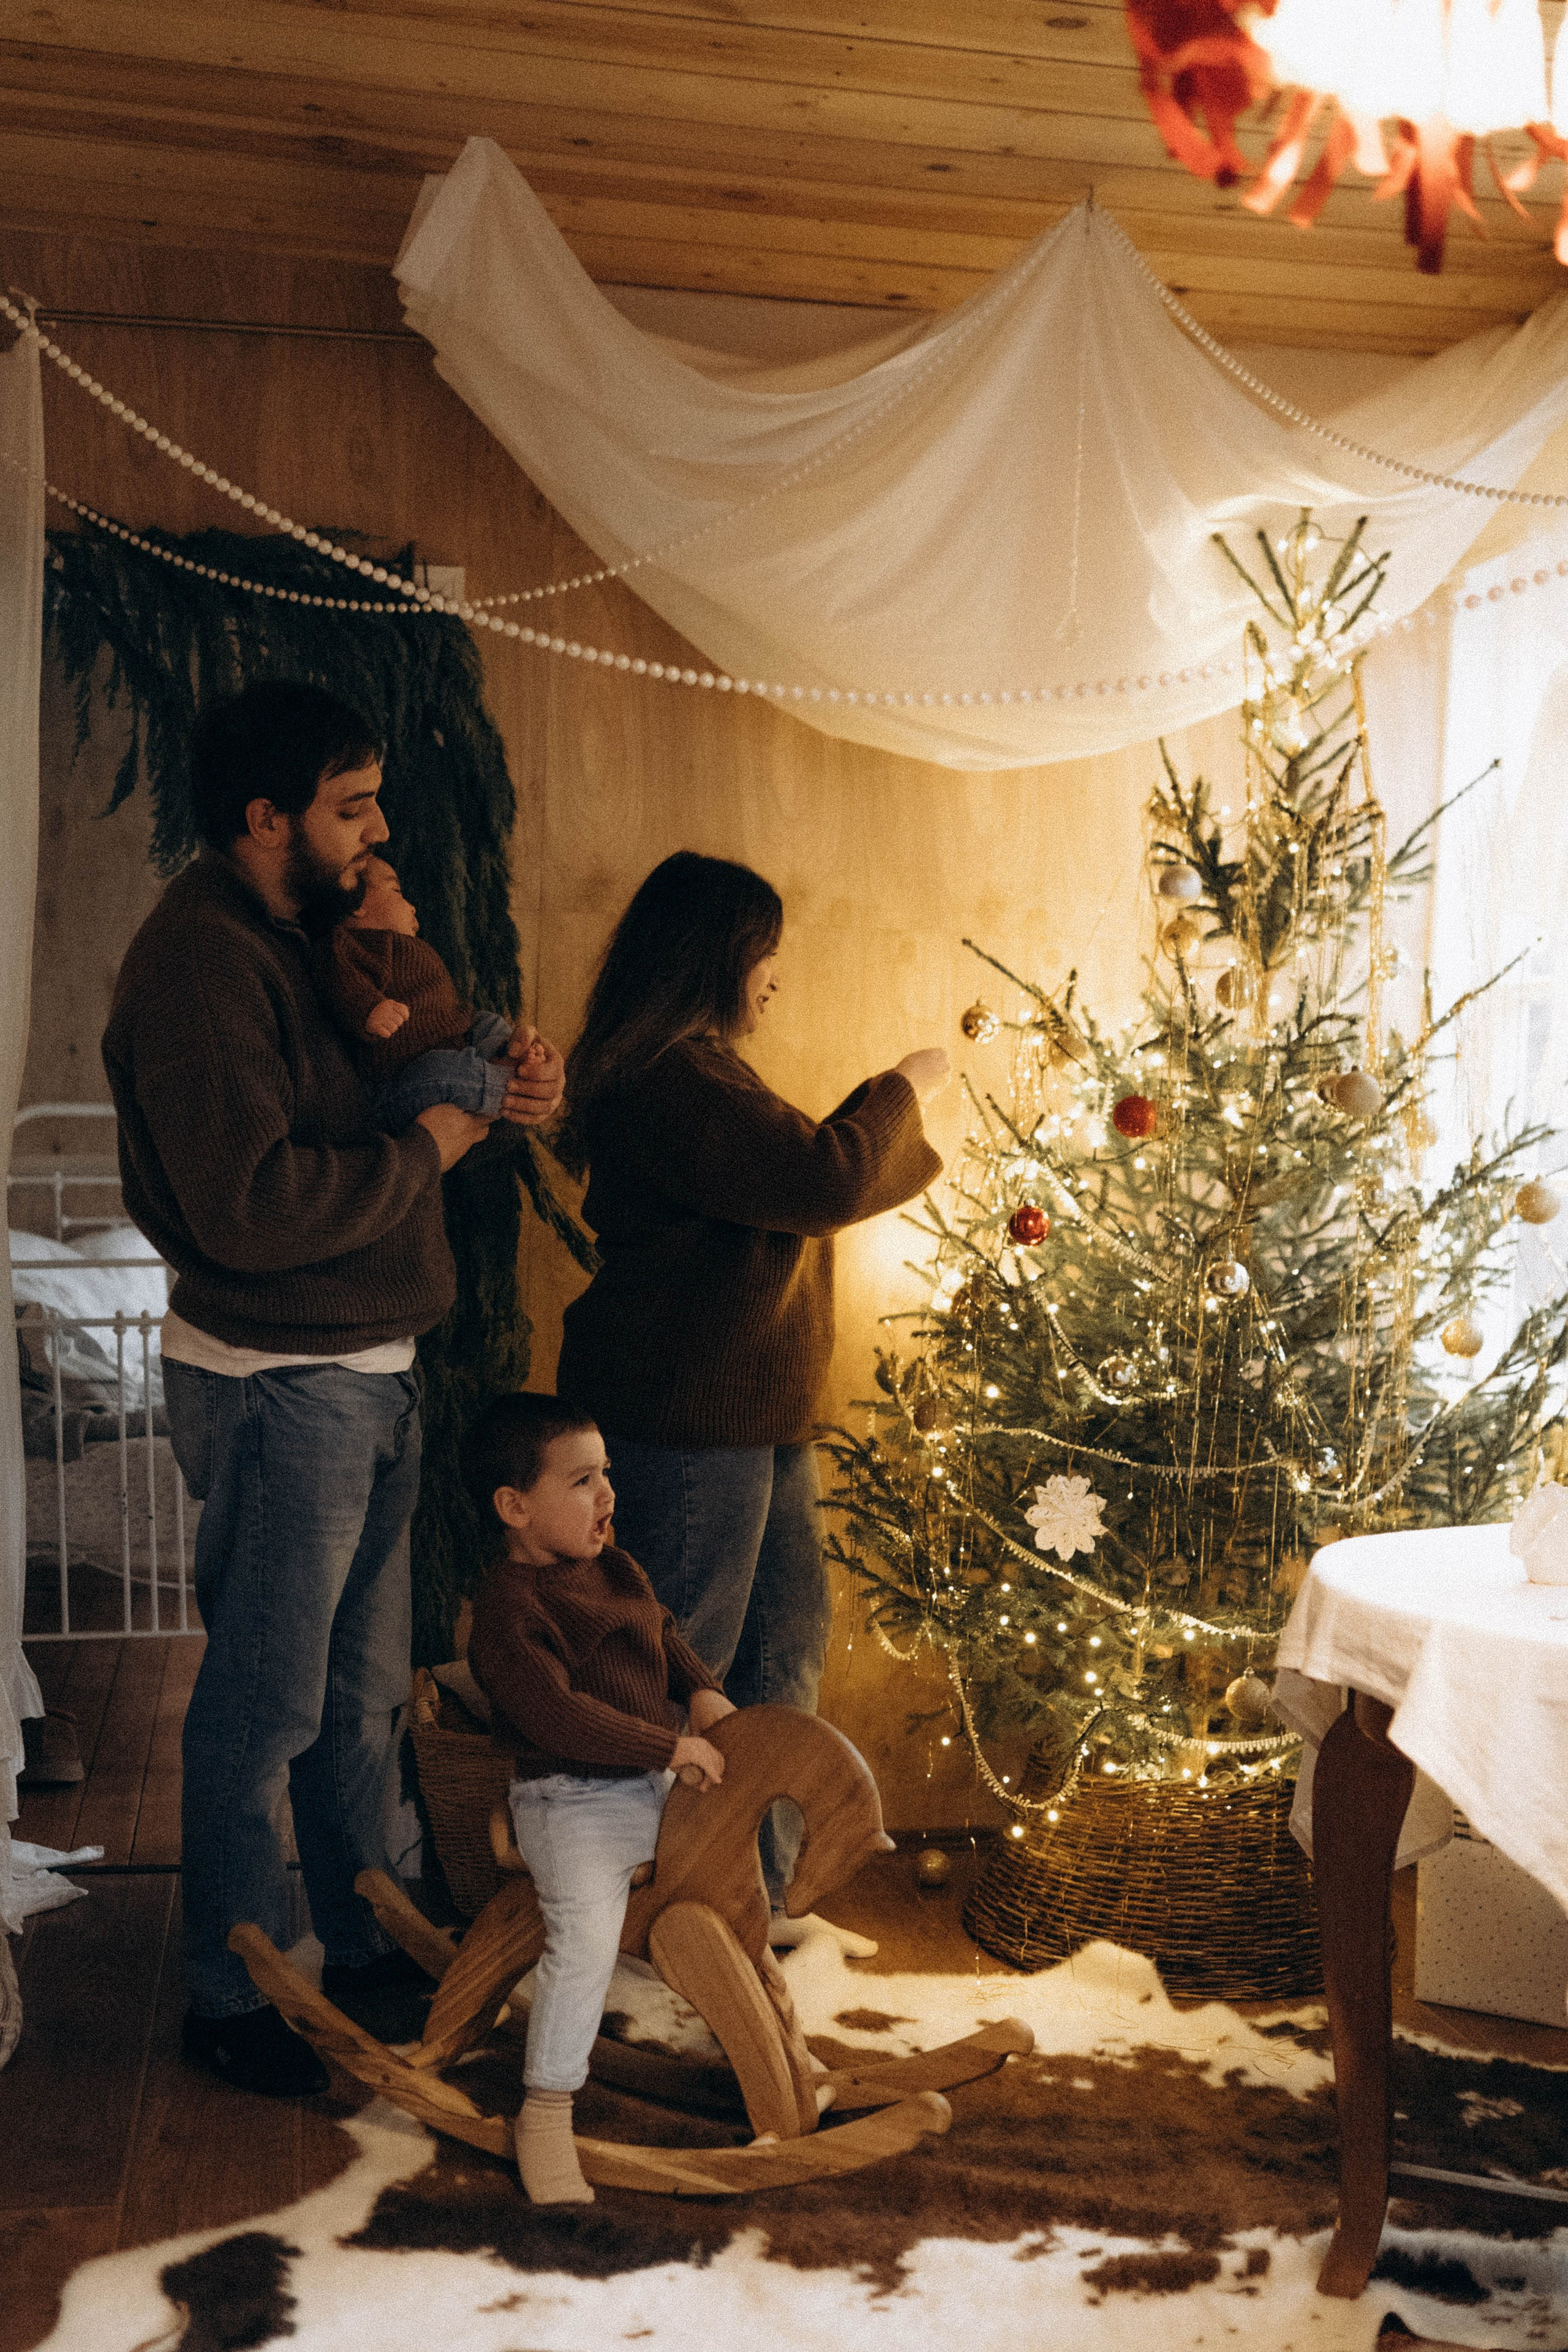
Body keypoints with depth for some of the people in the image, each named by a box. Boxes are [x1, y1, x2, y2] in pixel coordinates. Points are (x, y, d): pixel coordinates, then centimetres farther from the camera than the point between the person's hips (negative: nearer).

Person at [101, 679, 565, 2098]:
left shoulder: (309, 939, 12)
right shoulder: (197, 964, -19)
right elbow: (248, 1207, -28)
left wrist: (503, 1087, 0)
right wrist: (421, 1151, -16)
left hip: (368, 1370, 10)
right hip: (276, 1383, -9)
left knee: (364, 1691, 19)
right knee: (267, 1707, 3)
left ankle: (363, 1951, 34)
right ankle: (232, 2004, 19)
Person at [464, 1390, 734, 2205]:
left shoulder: (615, 1569, 8)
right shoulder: (509, 1607, -22)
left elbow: (663, 1633, 23)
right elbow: (557, 1715, -28)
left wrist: (702, 1691, 2)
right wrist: (671, 1747, -24)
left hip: (656, 1782, 9)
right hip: (572, 1801, -9)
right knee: (584, 1937, -25)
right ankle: (545, 2111, -13)